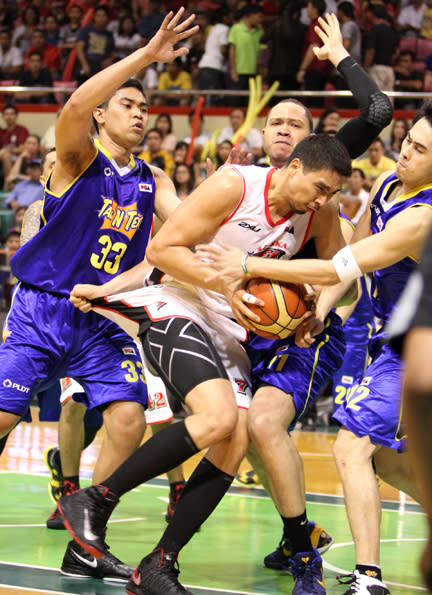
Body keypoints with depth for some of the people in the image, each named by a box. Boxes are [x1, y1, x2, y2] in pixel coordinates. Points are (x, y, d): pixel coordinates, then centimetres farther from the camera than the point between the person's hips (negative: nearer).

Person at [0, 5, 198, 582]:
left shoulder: (153, 181, 12)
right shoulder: (79, 158, -4)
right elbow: (75, 106, -25)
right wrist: (146, 54, -28)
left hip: (106, 319, 4)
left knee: (129, 418, -11)